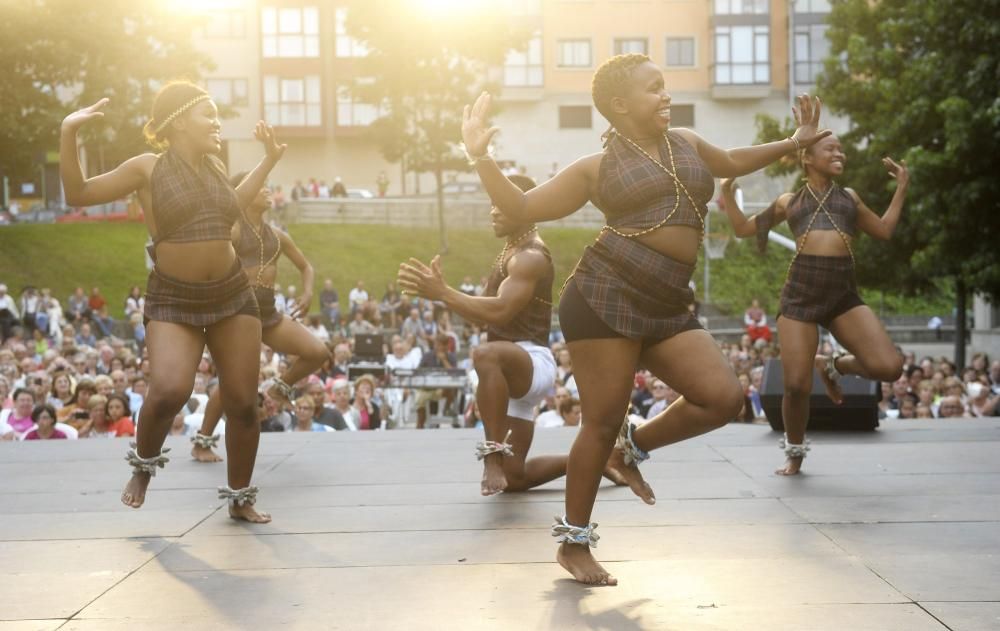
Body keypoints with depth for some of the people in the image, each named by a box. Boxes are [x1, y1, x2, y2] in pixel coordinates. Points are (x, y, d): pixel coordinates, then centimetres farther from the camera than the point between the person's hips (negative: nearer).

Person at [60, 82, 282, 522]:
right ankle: (144, 465, 5)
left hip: (232, 295, 5)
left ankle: (240, 498, 21)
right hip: (173, 301, -5)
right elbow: (77, 194, -4)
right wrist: (69, 133, -15)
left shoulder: (214, 166, 8)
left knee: (243, 403, 3)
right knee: (169, 390, -27)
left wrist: (269, 160, 26)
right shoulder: (148, 168, -6)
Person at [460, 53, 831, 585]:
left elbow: (730, 163, 40)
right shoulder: (597, 168, 3)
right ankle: (573, 542, 12)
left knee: (724, 398, -7)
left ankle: (634, 448, 17)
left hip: (667, 308, 6)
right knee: (603, 422, -4)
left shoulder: (687, 144, 19)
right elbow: (522, 208, 4)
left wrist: (792, 144, 40)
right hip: (606, 297, -6)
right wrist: (481, 158, -9)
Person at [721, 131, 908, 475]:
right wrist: (727, 190, 13)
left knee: (890, 367, -18)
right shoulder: (788, 201, 18)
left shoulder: (849, 197, 23)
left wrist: (902, 187, 27)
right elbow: (743, 228, 23)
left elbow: (884, 230, 29)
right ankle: (795, 453, 20)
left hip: (844, 294, 2)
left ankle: (833, 365, 14)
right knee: (797, 386, -8)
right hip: (800, 293, -2)